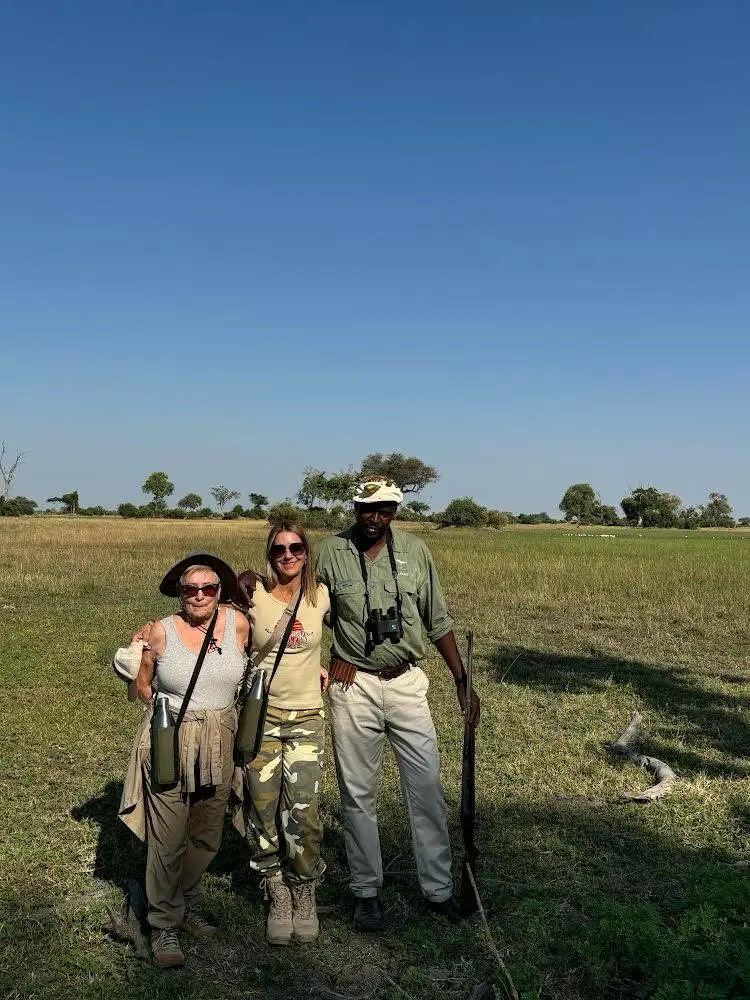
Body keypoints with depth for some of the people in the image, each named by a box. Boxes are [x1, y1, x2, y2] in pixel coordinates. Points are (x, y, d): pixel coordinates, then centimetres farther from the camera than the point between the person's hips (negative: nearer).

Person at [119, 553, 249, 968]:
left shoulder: (238, 623, -4)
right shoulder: (161, 631, -8)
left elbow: (251, 668, 15)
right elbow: (141, 684, 6)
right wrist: (172, 708, 1)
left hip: (218, 744, 3)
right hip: (169, 743, -3)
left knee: (207, 835, 15)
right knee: (168, 838, 2)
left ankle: (186, 904, 39)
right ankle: (164, 924, 21)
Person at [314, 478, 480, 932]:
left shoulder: (415, 550, -1)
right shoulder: (331, 552, -6)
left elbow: (438, 621, 6)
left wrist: (462, 679, 4)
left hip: (407, 683, 2)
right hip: (354, 686, -1)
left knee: (427, 788, 6)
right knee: (359, 793, 9)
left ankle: (438, 887, 21)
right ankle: (367, 891, 23)